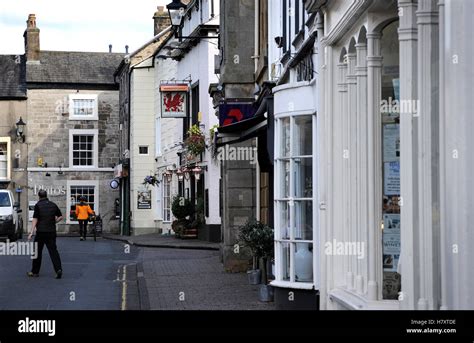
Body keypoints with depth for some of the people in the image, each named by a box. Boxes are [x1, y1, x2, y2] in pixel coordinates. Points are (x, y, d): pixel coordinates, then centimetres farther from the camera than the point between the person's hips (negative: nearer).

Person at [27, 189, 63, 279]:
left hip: (41, 231, -3)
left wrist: (32, 232, -11)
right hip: (52, 231, 3)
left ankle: (35, 272, 17)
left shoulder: (38, 205, -5)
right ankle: (58, 269, -16)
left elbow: (35, 219, -10)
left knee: (37, 251, 9)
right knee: (53, 250, 1)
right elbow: (60, 217, 9)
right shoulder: (53, 205, 6)